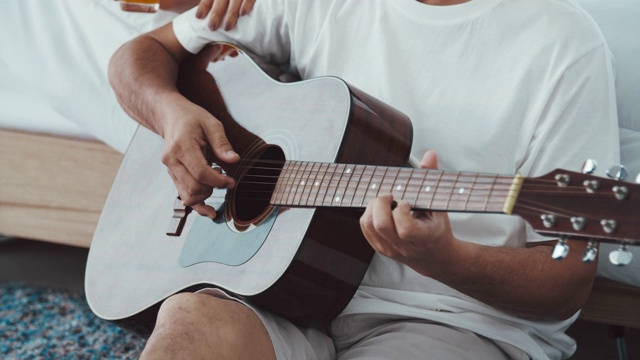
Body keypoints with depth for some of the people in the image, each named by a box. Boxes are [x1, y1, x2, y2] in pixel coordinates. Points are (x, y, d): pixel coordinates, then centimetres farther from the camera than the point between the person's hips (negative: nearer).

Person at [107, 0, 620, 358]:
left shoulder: (565, 44, -5)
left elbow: (568, 288, -5)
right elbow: (142, 53, 16)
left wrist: (442, 259, -26)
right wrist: (172, 111, -8)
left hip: (461, 318, -3)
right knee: (192, 319, -30)